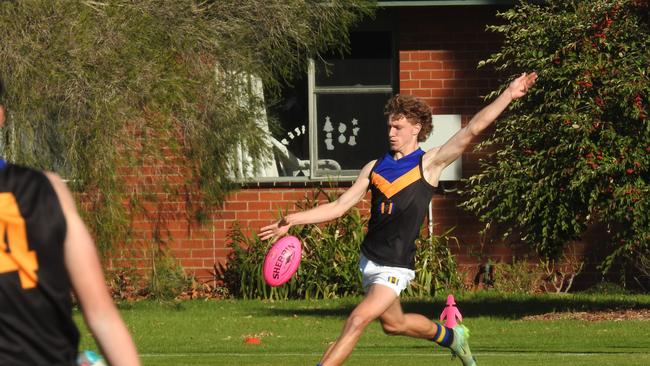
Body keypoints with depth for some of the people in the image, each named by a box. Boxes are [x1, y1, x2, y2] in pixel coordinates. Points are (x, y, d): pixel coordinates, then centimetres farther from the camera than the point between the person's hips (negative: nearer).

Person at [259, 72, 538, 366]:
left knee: (358, 320, -17)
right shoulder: (375, 168, 8)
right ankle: (451, 336, 44)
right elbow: (340, 206, 8)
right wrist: (293, 220, -2)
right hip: (369, 260, 7)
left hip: (395, 268, -7)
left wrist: (508, 95, -18)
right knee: (394, 324, 20)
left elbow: (472, 130, -12)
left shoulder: (428, 163, -6)